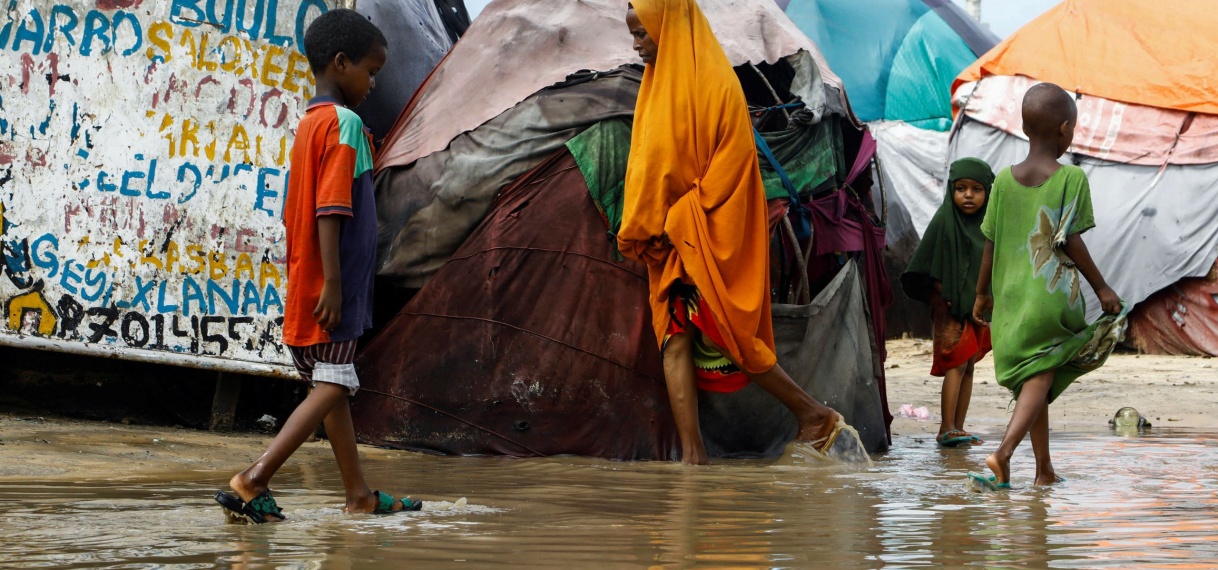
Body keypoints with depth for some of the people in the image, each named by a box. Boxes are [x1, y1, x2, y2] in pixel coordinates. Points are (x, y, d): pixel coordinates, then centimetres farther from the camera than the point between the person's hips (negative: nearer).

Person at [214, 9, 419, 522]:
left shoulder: (308, 125, 15)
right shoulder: (344, 124, -13)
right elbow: (331, 210, -21)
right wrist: (332, 282, -23)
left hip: (305, 284, 9)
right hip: (331, 286, -9)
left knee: (333, 385, 14)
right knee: (331, 388, -6)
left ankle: (359, 494, 22)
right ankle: (254, 480, -15)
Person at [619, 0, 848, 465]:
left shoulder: (714, 83, -12)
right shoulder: (659, 85, 13)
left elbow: (731, 164, -16)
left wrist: (677, 222, -16)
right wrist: (641, 231, 10)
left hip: (710, 234, -8)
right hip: (671, 240, 8)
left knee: (721, 335, -6)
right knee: (675, 340, -2)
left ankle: (813, 413, 8)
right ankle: (693, 457, -6)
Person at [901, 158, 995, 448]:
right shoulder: (944, 222, -8)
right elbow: (930, 272, -8)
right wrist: (943, 299, -13)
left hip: (979, 306, 6)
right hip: (952, 308, -6)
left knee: (968, 367, 7)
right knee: (957, 363, -13)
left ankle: (958, 427, 12)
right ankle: (946, 429, -15)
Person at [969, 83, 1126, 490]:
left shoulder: (1005, 180, 4)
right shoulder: (1071, 179, -8)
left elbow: (991, 244, 8)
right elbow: (1071, 242, -10)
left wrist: (982, 293, 20)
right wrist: (1101, 288, 0)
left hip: (1011, 295, 5)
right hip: (1054, 295, -5)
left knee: (1031, 380, 15)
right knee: (1040, 379, -4)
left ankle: (1045, 469, 20)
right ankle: (1003, 453, -24)